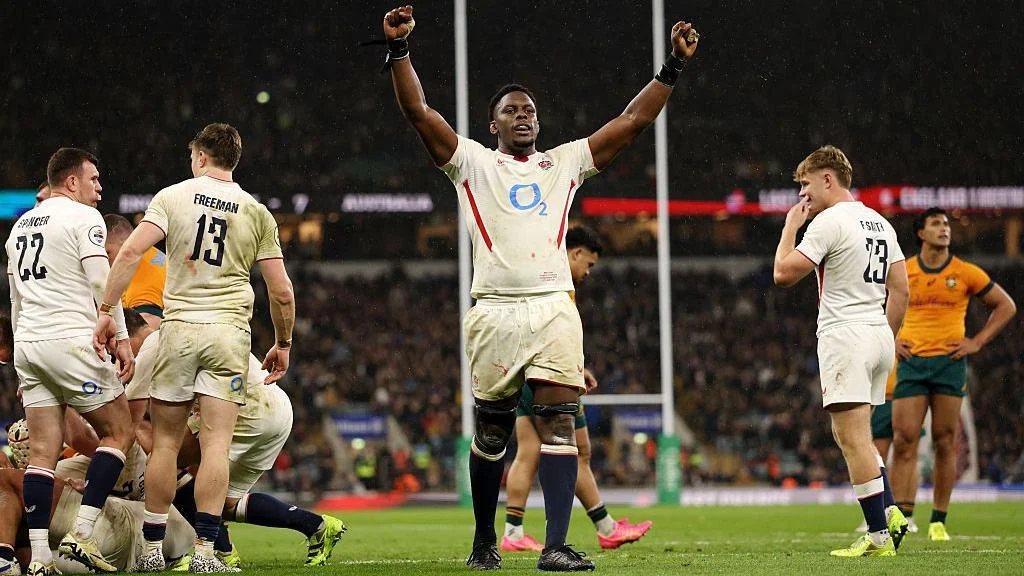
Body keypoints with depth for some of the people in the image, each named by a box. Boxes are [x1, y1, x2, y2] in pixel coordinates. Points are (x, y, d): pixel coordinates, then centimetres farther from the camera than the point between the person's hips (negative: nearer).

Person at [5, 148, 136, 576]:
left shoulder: (21, 226, 21)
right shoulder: (83, 218, -3)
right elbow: (101, 282, -12)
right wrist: (120, 337, -9)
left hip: (28, 345, 7)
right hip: (72, 341, -7)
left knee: (43, 451, 4)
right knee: (118, 432, 4)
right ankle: (81, 534, -8)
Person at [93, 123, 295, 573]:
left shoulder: (172, 197, 2)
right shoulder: (256, 212, 5)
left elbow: (130, 252, -10)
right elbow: (281, 292, 5)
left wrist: (106, 311, -7)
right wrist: (283, 344, 18)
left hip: (179, 328, 0)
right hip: (229, 330, 0)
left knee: (165, 441, 7)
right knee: (216, 442, -3)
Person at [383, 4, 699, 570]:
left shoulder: (564, 163, 19)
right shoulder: (473, 163, 12)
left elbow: (633, 121, 18)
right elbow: (418, 111, 2)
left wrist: (672, 67, 11)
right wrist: (399, 49, -8)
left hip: (554, 307, 1)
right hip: (495, 310, -1)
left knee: (558, 423, -12)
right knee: (491, 432, 6)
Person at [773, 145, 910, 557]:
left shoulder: (829, 221, -11)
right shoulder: (879, 222, 15)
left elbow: (784, 273, -11)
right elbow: (900, 290, 16)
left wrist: (791, 224, 1)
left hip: (844, 337, -9)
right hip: (879, 337, 9)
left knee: (853, 438, -8)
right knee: (854, 436, 19)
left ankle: (879, 537, -12)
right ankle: (890, 513, 8)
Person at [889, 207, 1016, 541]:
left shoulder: (966, 273, 4)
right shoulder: (902, 273, 6)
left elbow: (1006, 306, 11)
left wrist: (978, 342, 3)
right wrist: (891, 340, 7)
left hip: (950, 363, -1)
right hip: (911, 362, 1)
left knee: (945, 443, 0)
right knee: (904, 441, -8)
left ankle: (939, 522, 6)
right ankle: (901, 518, -7)